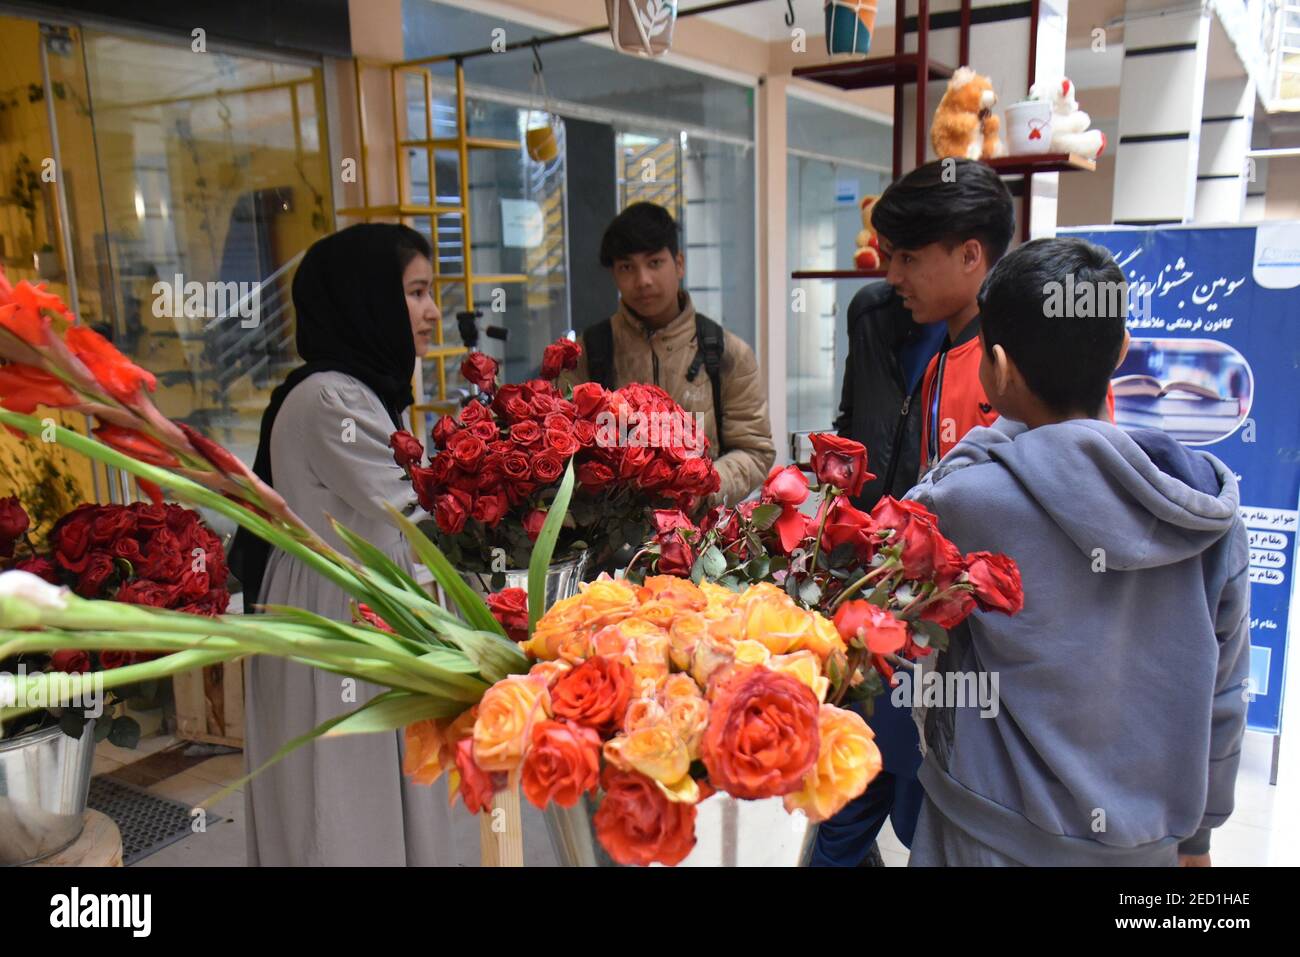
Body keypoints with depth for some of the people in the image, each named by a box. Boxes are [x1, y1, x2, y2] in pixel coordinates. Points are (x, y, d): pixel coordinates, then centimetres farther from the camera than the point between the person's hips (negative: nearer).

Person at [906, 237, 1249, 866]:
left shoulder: (970, 496, -24)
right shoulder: (1211, 511, -8)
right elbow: (1221, 697, 0)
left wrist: (994, 440, 0)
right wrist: (1196, 832, 14)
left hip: (998, 836, -4)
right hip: (1147, 840, 5)